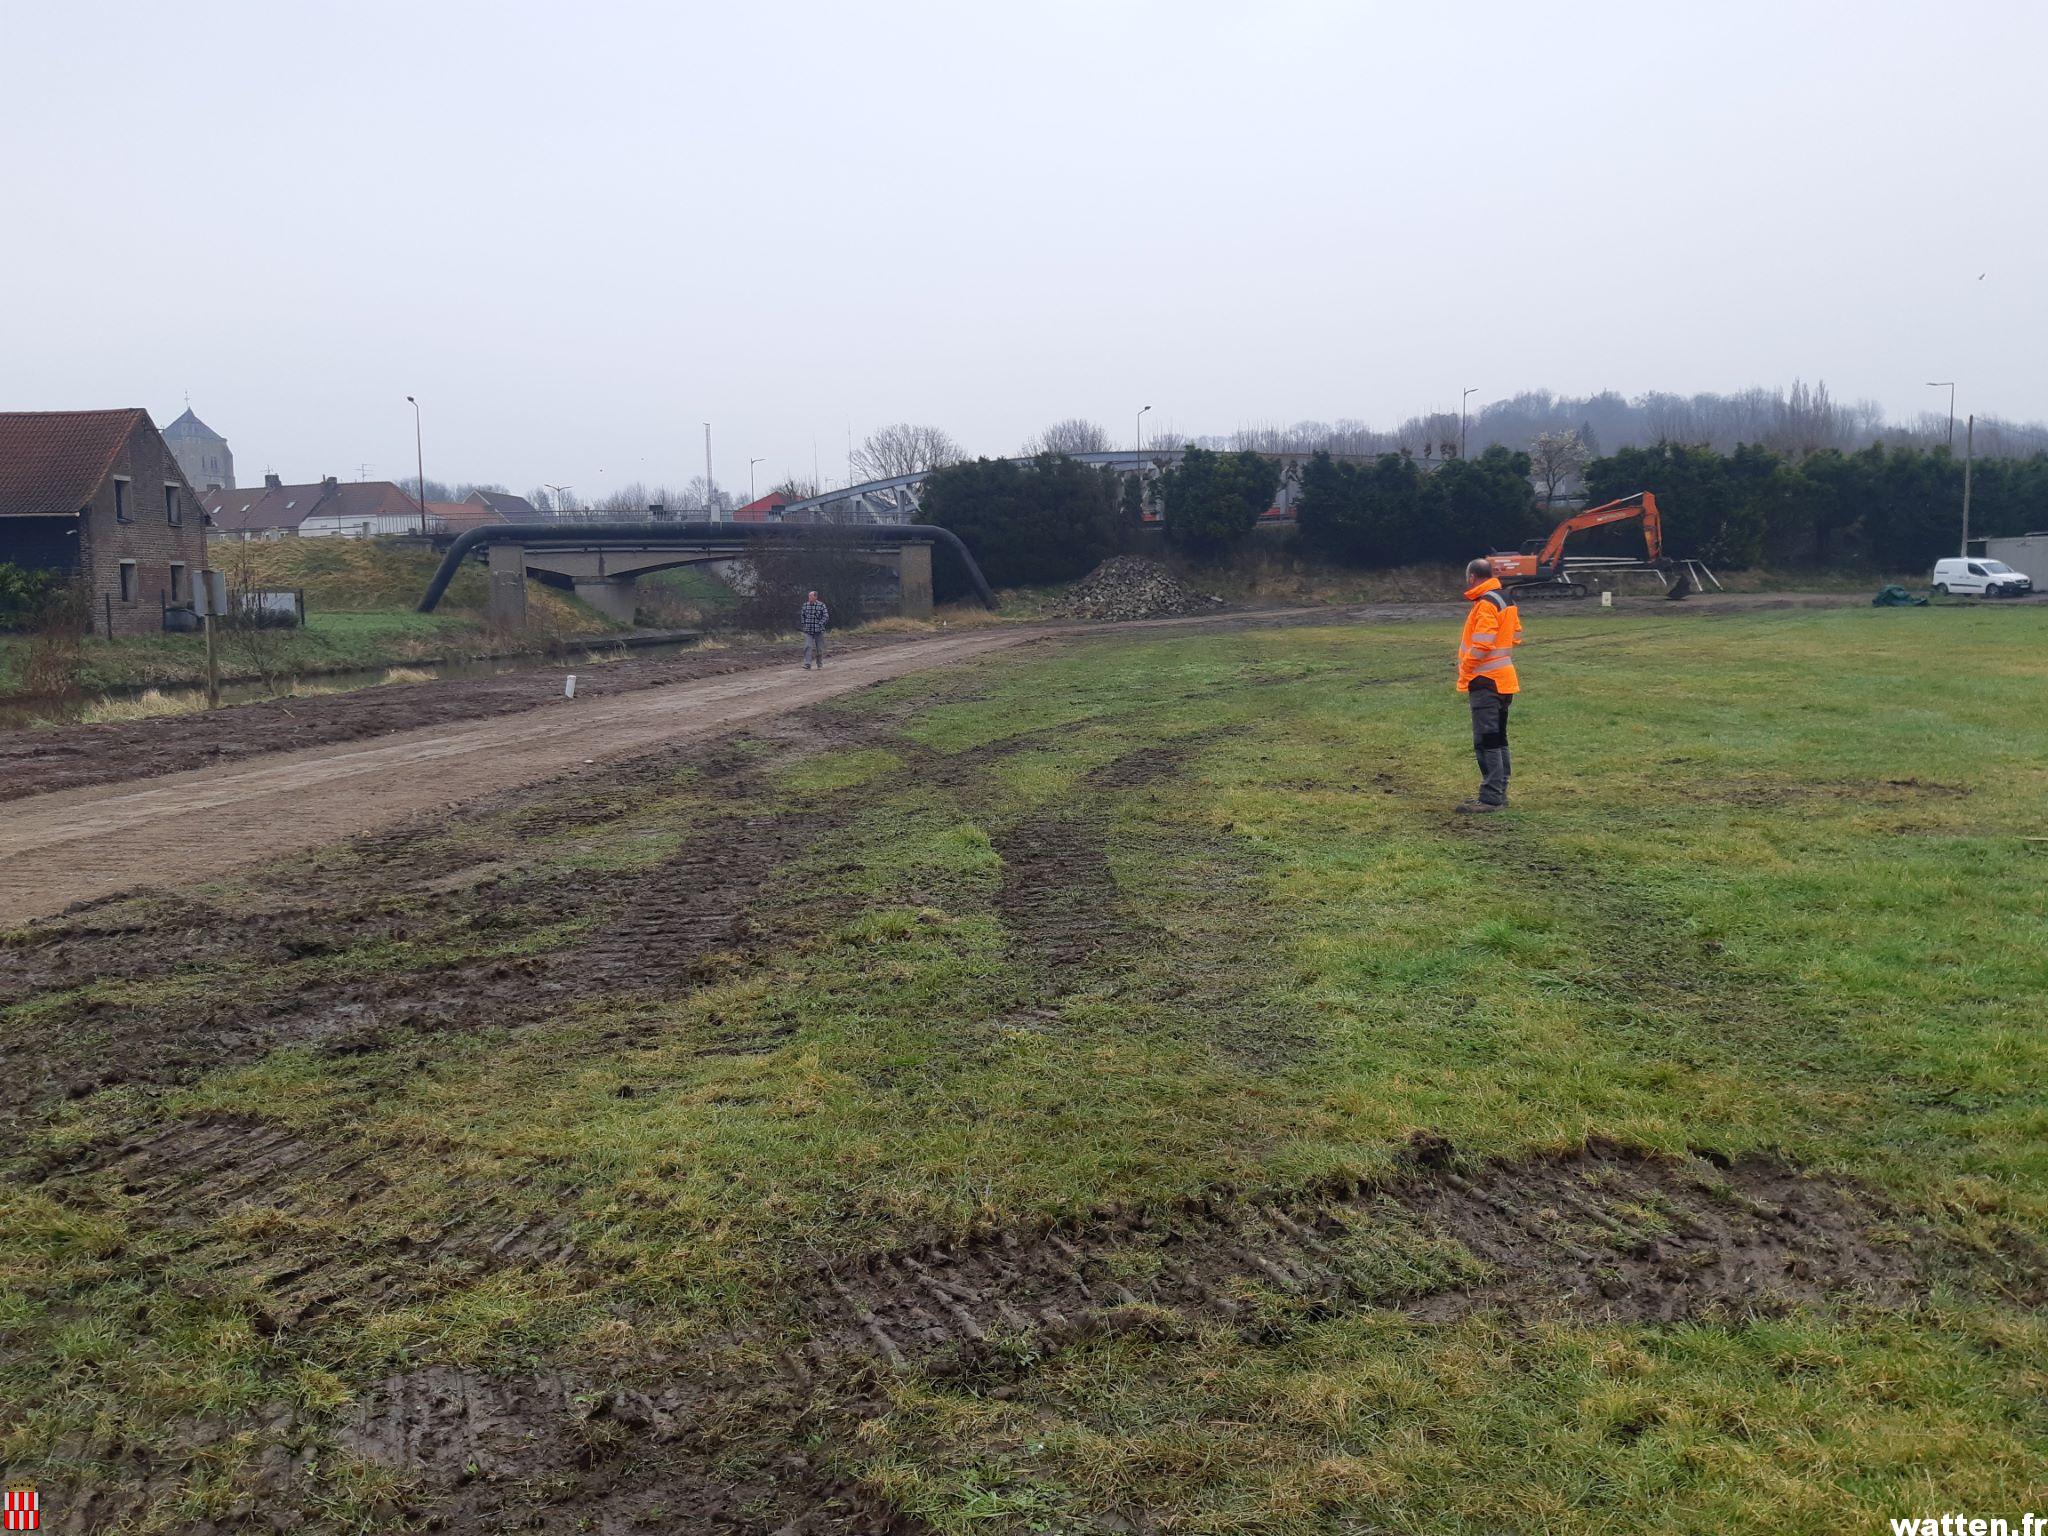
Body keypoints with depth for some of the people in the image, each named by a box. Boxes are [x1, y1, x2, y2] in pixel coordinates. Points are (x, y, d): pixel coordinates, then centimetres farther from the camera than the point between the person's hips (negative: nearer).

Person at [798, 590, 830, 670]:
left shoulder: (821, 605, -6)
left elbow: (826, 616, -5)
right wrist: (803, 624, 7)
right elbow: (802, 615, 17)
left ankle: (820, 665, 20)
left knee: (820, 648, 7)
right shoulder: (805, 605, 4)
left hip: (819, 630, -1)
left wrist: (820, 624, -12)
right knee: (808, 647, -12)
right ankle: (807, 665, -17)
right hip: (808, 631, 1)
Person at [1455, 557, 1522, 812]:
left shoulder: (1485, 604, -17)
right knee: (1498, 738, 15)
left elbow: (1481, 645, -23)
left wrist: (1464, 673, -12)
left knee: (1486, 741, -8)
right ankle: (1499, 792, 22)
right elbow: (1516, 636, 19)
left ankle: (1490, 797, -9)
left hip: (1485, 681, -10)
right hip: (1504, 680, 10)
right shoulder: (1506, 600, 13)